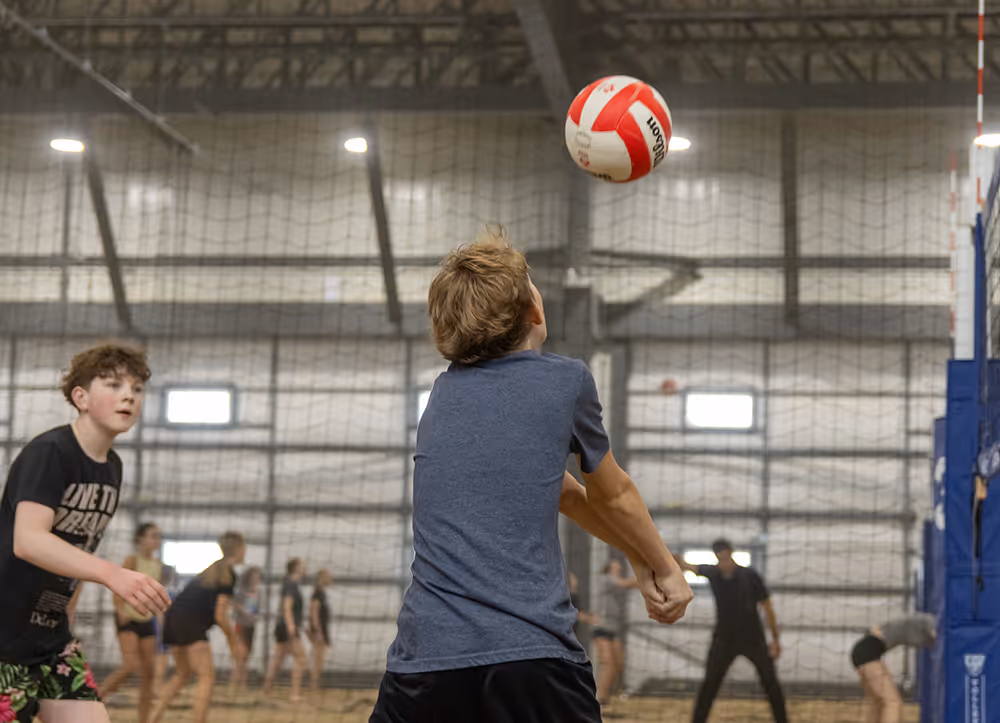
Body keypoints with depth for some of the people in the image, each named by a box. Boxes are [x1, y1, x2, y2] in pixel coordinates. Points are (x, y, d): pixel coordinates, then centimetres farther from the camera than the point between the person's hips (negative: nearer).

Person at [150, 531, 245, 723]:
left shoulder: (212, 569, 20)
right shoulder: (228, 574, -7)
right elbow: (220, 616, -10)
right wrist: (233, 640, 2)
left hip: (173, 618, 9)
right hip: (191, 622, -9)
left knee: (181, 674, 23)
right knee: (207, 677, -10)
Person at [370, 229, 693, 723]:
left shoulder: (445, 392, 19)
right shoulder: (566, 380, 4)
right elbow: (613, 497, 21)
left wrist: (639, 557, 42)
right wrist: (662, 566, 40)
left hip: (422, 662, 4)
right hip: (535, 667, -4)